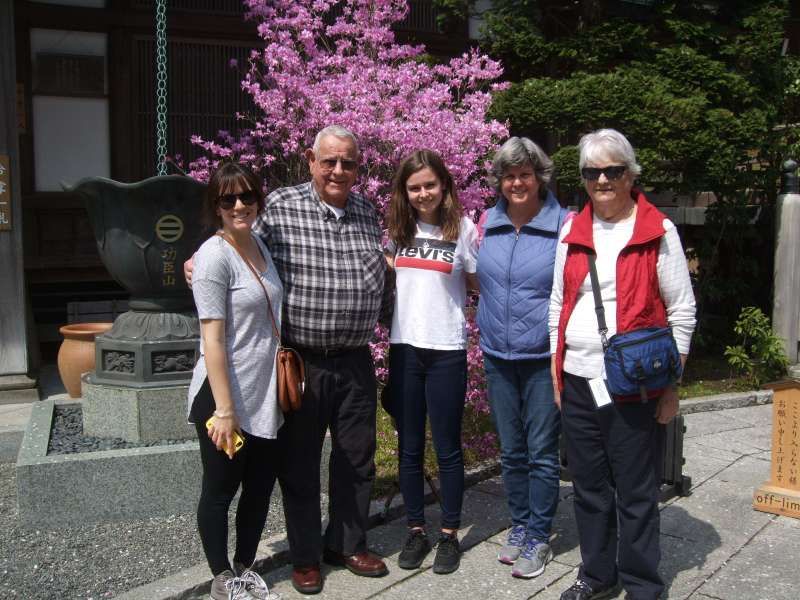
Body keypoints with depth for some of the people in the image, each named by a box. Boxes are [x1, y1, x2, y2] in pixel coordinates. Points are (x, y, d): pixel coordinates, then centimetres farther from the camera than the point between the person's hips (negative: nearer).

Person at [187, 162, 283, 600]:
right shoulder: (215, 256, -15)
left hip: (265, 398, 7)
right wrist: (224, 409, -20)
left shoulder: (261, 245, 8)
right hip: (226, 398, -7)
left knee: (260, 489, 16)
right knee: (220, 491, 10)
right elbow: (213, 339, -18)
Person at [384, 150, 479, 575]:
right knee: (409, 448, 11)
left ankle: (449, 535, 21)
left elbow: (480, 284, 7)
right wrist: (385, 264, 4)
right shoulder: (398, 229, 6)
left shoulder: (462, 228, -2)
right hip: (404, 348, 3)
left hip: (446, 351, -3)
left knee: (447, 448, 6)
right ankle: (415, 531, 24)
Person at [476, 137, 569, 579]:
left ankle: (538, 538, 19)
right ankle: (519, 526, 30)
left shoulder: (563, 225, -8)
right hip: (498, 357, 4)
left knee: (541, 454, 5)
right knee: (511, 452, 15)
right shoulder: (487, 225, 4)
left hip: (543, 358, -4)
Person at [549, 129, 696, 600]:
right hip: (577, 382, 4)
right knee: (589, 488, 14)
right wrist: (556, 369, 10)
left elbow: (683, 312, -3)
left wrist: (670, 384, -6)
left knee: (636, 494, 5)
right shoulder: (572, 231, 8)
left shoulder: (658, 231, -4)